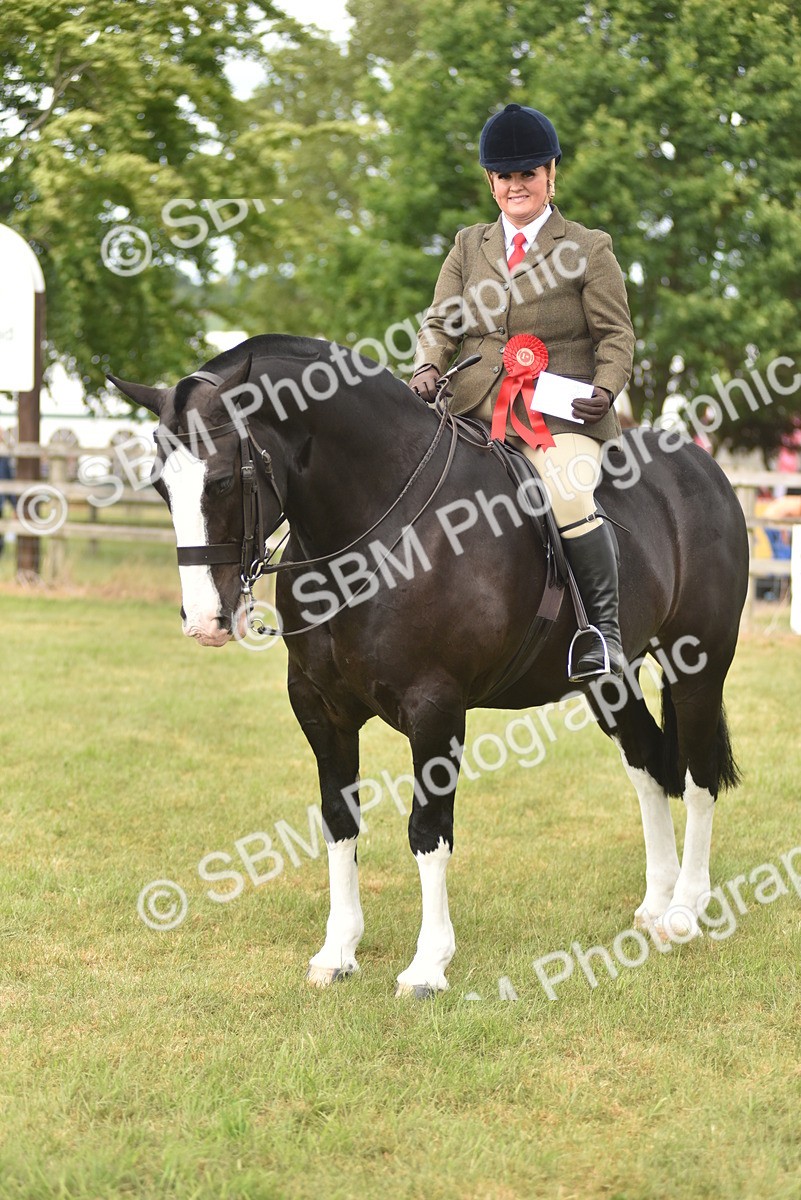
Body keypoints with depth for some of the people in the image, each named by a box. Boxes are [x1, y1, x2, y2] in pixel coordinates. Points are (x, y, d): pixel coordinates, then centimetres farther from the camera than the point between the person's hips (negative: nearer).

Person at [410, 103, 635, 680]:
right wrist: (428, 368, -8)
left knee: (568, 499, -30)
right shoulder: (469, 247, 19)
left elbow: (617, 335, 5)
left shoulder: (589, 249, 9)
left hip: (560, 414, -4)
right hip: (476, 410, 4)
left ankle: (604, 628, -17)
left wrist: (605, 391, -13)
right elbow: (441, 323, 13)